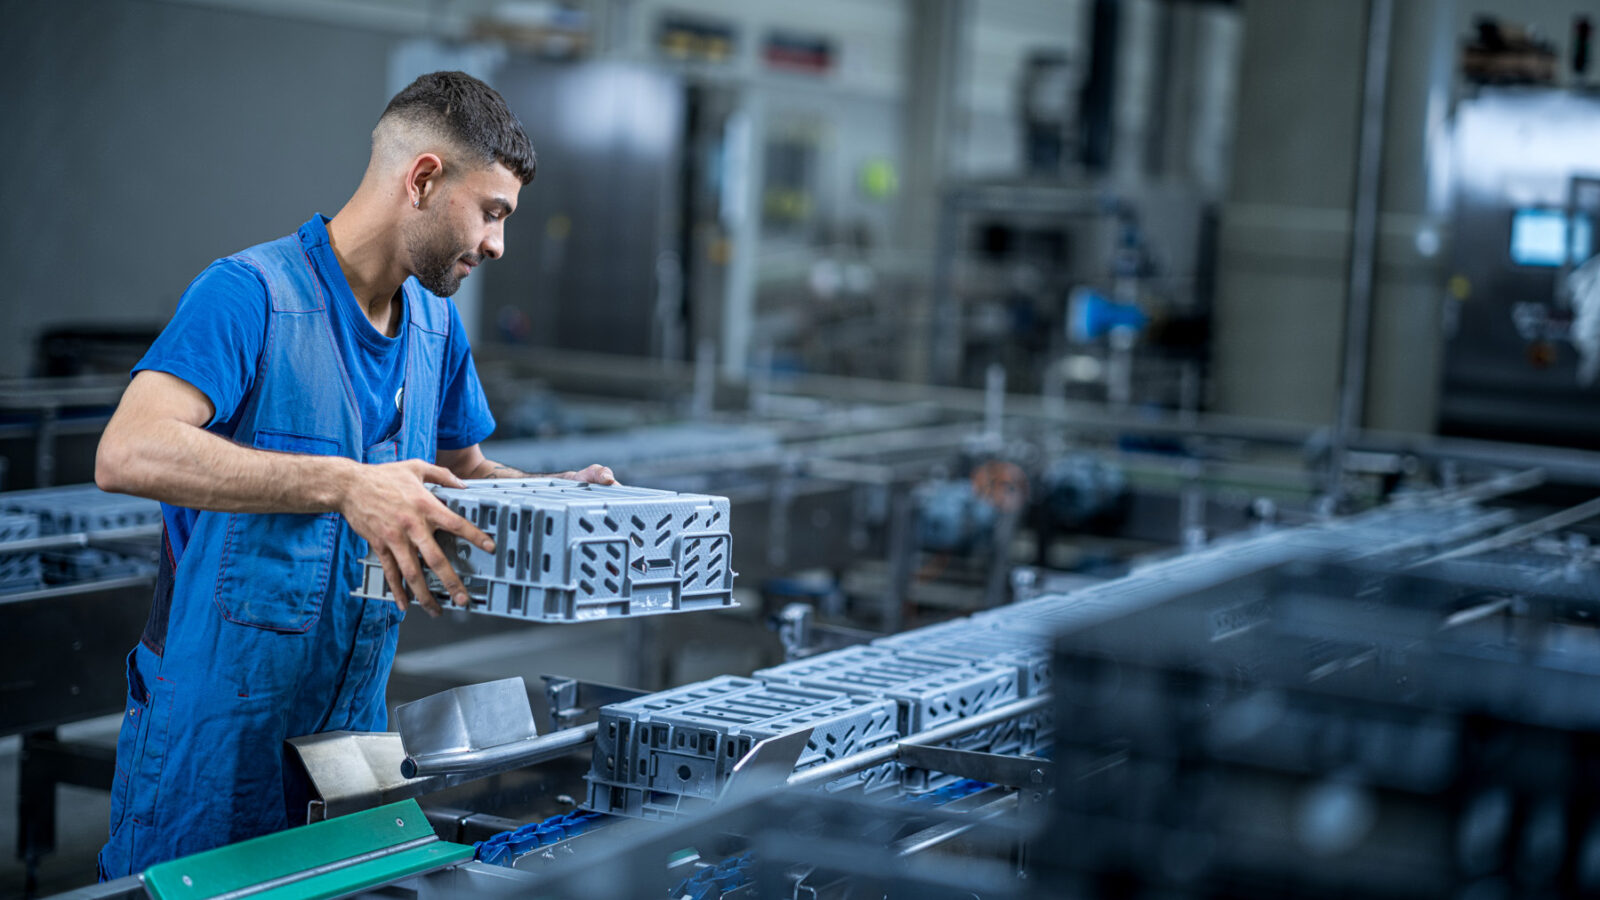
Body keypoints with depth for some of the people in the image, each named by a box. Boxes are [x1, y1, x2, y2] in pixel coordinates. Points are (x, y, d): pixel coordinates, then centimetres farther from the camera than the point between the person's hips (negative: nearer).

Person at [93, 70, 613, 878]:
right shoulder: (250, 295, -17)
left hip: (352, 721, 7)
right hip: (213, 733, -7)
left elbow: (461, 471, 23)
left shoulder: (437, 326, 8)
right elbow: (128, 453, -32)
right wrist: (343, 484, -40)